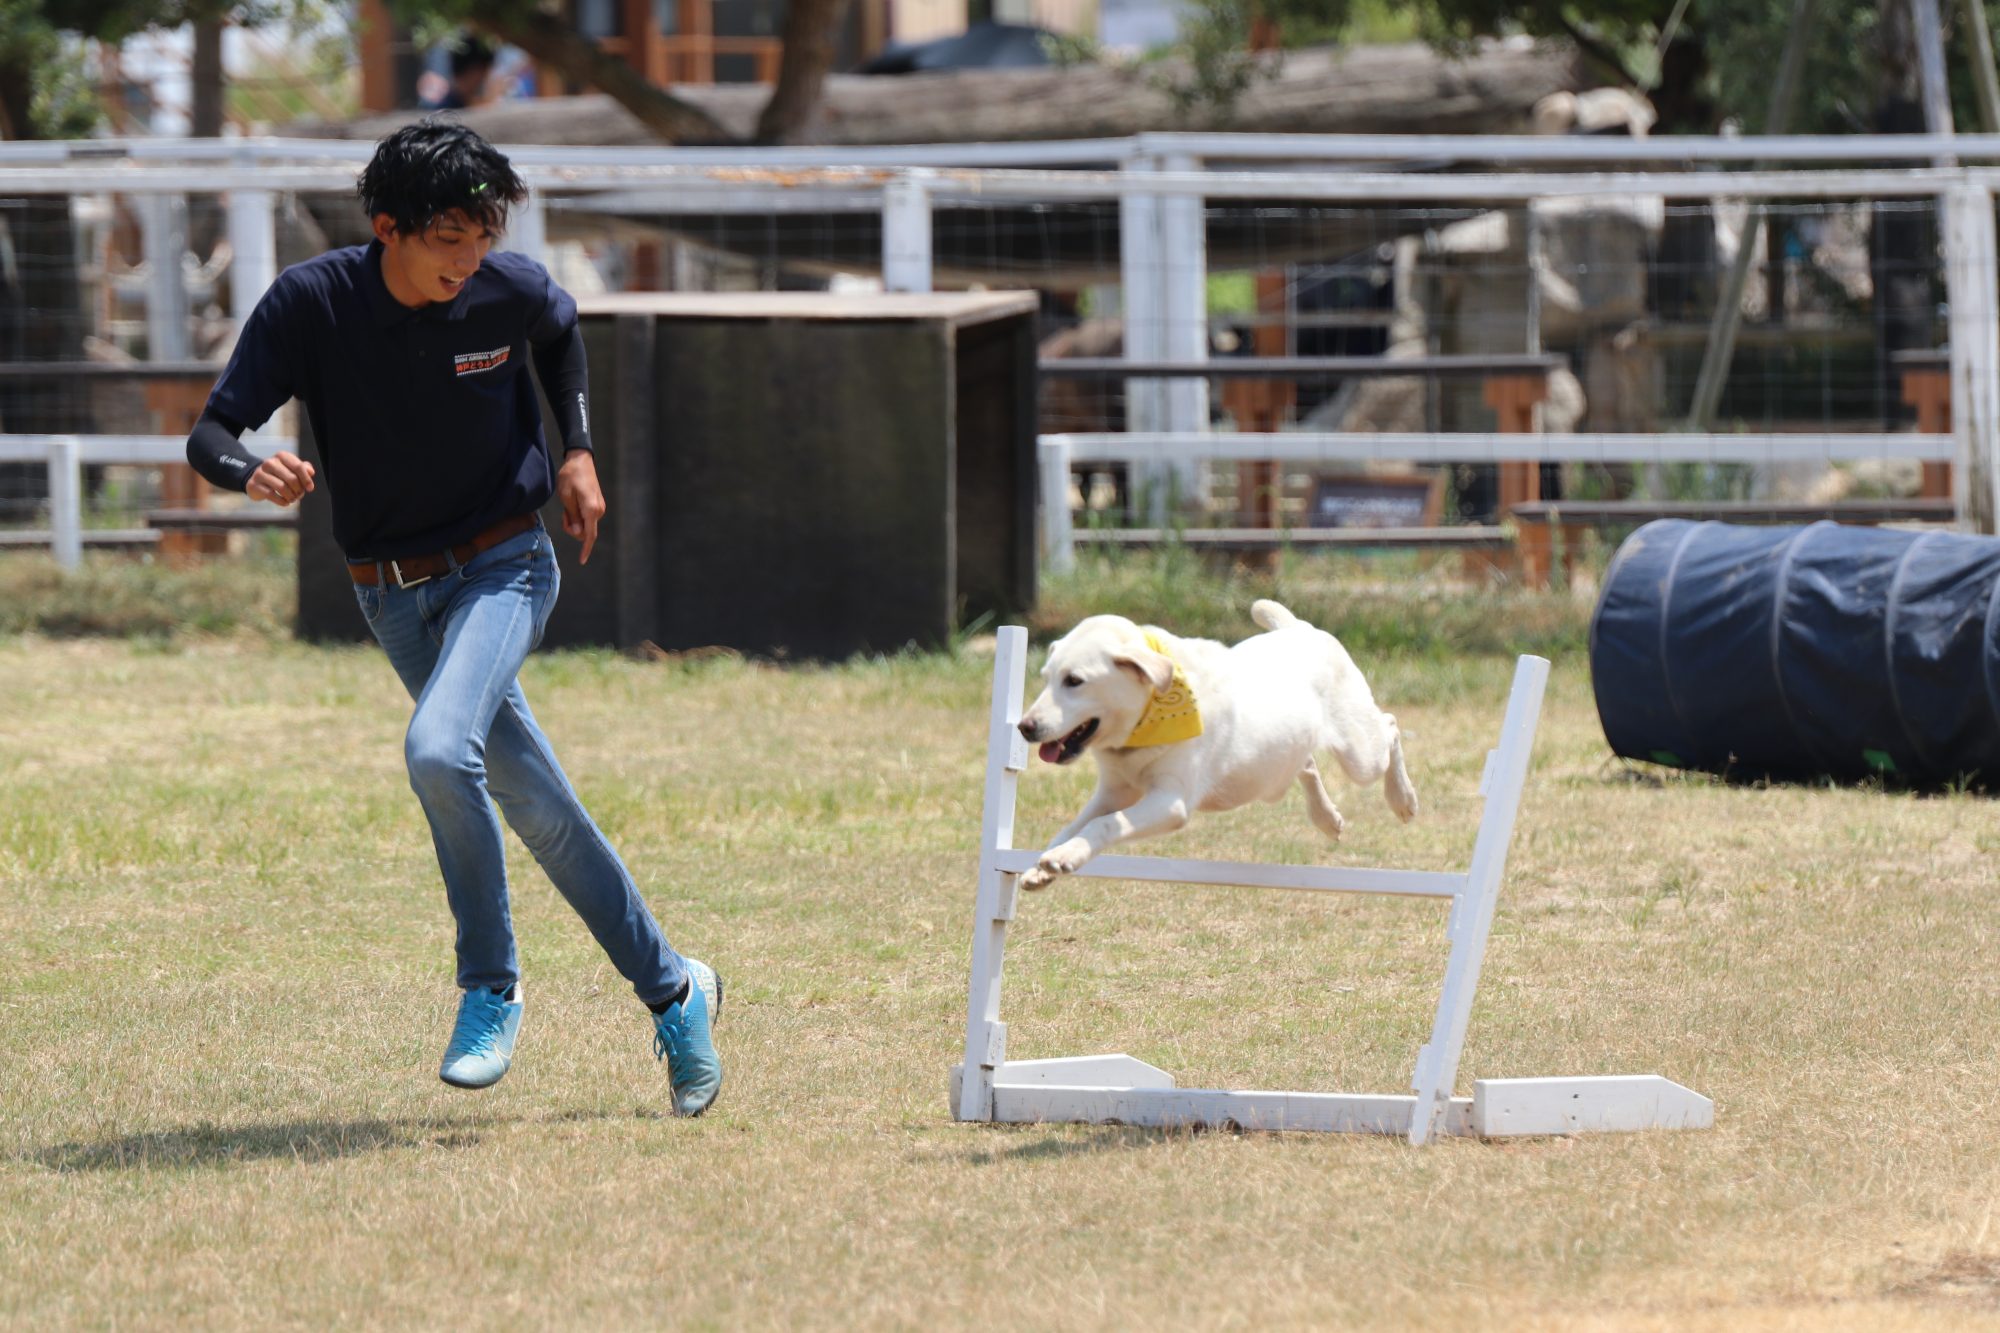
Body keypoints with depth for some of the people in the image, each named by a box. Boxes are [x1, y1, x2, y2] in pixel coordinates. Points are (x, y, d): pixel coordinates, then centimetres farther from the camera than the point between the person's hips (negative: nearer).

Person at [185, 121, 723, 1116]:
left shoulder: (513, 292, -12)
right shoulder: (311, 303, -15)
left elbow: (560, 335, 13)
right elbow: (210, 433, -17)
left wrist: (577, 452, 4)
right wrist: (253, 472, -38)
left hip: (502, 568, -2)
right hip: (393, 599, 2)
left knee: (439, 749, -28)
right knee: (538, 808, 9)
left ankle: (490, 989, -11)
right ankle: (671, 992, 26)